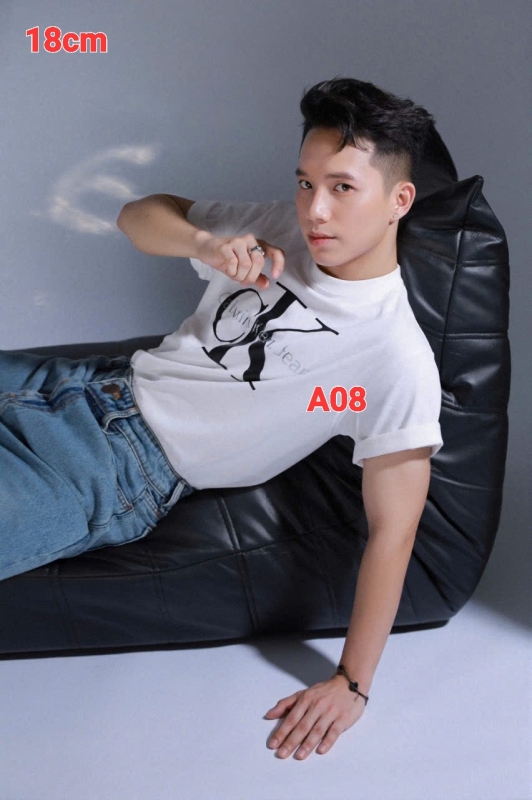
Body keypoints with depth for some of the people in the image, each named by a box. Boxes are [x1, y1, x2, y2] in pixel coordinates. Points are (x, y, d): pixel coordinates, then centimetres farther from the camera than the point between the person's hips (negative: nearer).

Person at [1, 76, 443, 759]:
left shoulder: (398, 362, -17)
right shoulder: (282, 229, 2)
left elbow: (392, 529, -16)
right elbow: (138, 216, 8)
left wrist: (352, 683, -18)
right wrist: (208, 244, -15)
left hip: (133, 472, -7)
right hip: (103, 385, 7)